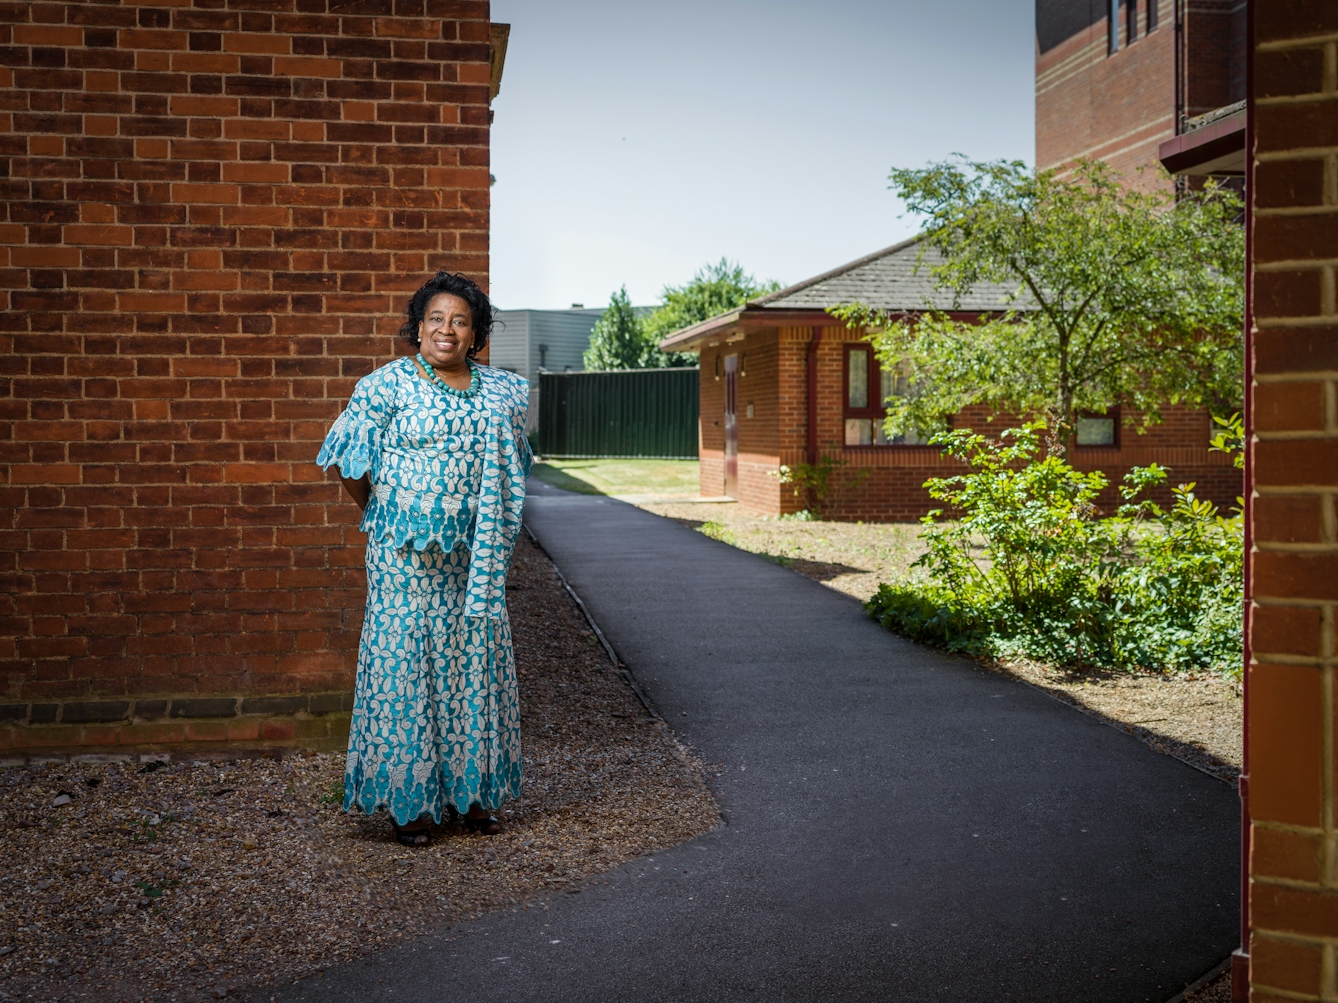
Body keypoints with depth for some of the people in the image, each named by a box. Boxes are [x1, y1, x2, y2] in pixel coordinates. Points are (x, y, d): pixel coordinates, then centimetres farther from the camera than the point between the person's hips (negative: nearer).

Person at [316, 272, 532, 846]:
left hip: (472, 556, 4)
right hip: (405, 555, -4)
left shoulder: (501, 392, 8)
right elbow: (348, 460, -1)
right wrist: (377, 515, 7)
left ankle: (473, 792, 20)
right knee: (404, 662, -1)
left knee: (474, 662, 8)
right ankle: (406, 800, 9)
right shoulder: (389, 384, -5)